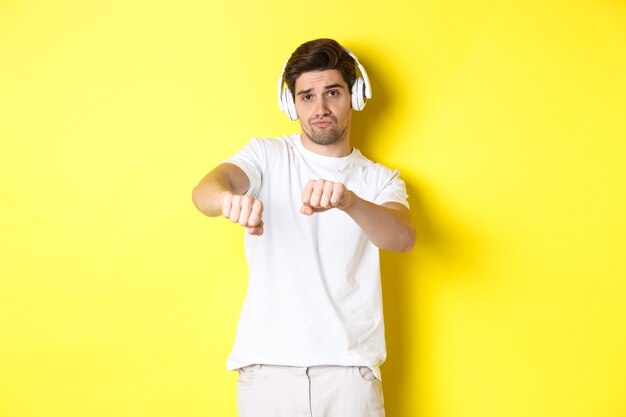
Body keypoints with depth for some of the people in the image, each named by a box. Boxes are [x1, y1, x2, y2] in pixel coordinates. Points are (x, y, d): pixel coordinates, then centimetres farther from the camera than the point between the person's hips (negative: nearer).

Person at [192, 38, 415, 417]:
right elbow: (205, 188, -13)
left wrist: (348, 200, -33)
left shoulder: (381, 180, 8)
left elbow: (403, 237, -12)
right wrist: (227, 198, -38)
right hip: (268, 364, 0)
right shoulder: (267, 155, 5)